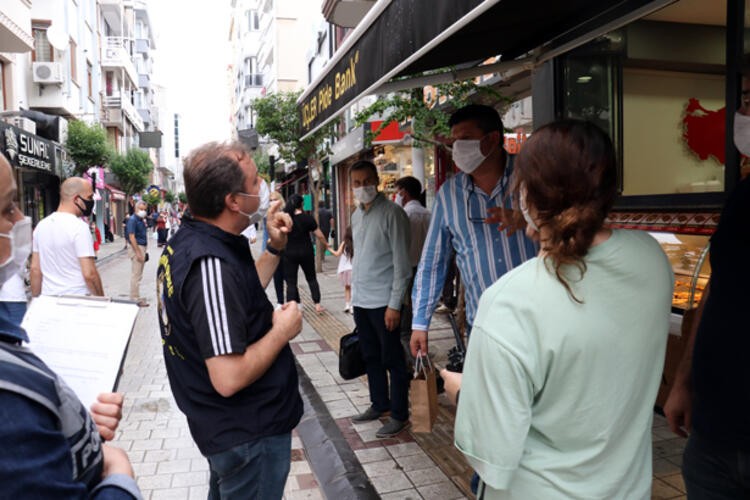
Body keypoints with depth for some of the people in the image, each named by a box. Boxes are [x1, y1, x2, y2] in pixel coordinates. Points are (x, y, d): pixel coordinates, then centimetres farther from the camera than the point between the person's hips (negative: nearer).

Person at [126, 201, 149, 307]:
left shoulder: (142, 220, 14)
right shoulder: (133, 220, -13)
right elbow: (131, 237, -19)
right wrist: (138, 253, -22)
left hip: (142, 248, 10)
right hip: (136, 248, -10)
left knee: (138, 275, 14)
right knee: (136, 275, -5)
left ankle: (136, 297, 22)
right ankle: (135, 299, 0)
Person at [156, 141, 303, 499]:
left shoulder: (187, 240, 1)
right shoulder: (211, 264, -31)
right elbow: (229, 378, -33)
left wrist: (274, 249, 4)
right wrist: (282, 331, -19)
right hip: (248, 433, -9)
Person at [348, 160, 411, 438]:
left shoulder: (392, 213, -12)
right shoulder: (356, 215, 11)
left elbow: (402, 263, -15)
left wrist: (395, 304, -17)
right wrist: (354, 291, 16)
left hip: (383, 300, -7)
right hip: (361, 300, 8)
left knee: (392, 359, 3)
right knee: (370, 356, 17)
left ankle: (399, 414, 16)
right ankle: (379, 403, 33)